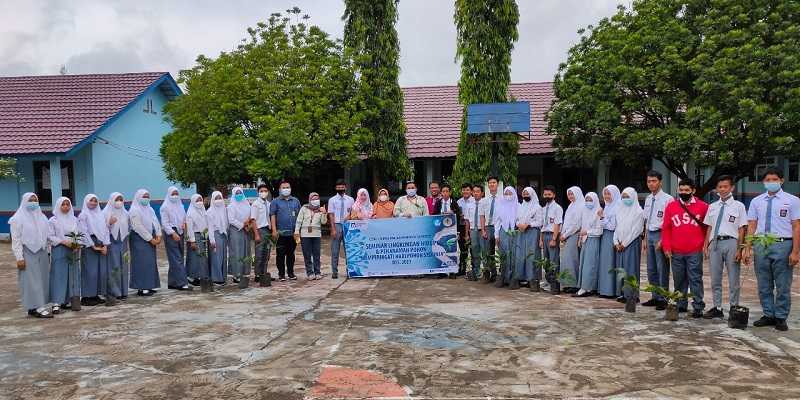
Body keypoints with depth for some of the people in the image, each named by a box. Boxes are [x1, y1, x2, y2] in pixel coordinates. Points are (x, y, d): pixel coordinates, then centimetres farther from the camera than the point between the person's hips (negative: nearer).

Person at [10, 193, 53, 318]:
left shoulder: (41, 217, 12)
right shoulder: (18, 218, -3)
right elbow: (16, 240, -7)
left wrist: (48, 254, 9)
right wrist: (19, 258, -14)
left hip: (42, 253, 6)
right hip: (27, 254, -5)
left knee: (42, 280, 5)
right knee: (31, 281, -5)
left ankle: (41, 305, 10)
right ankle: (36, 308, -4)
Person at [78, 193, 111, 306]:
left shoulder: (100, 214, 16)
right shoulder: (83, 215, -1)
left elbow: (106, 229, 11)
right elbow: (84, 232, -8)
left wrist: (105, 245, -1)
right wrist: (93, 246, -13)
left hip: (101, 246, 6)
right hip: (89, 246, -5)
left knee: (102, 271, 3)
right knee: (90, 271, -7)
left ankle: (96, 295, 12)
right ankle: (87, 297, -1)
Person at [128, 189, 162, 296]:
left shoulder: (149, 209, 16)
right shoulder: (134, 210, -8)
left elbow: (156, 222, 11)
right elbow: (139, 227, -15)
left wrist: (158, 235, -5)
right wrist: (151, 239, -16)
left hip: (151, 239, 8)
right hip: (139, 239, -8)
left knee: (150, 262, 8)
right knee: (142, 262, -8)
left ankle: (148, 286, 13)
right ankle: (141, 288, -5)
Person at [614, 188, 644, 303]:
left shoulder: (638, 211, -5)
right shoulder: (620, 210, 14)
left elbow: (636, 230, -11)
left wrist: (625, 243, -12)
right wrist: (616, 242, 3)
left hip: (632, 243, -6)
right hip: (620, 245, 6)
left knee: (631, 268, -6)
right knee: (621, 269, 6)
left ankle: (632, 295, -3)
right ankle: (624, 293, 11)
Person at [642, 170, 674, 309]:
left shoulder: (667, 199, -11)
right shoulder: (648, 199, 12)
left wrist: (663, 240, -17)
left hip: (661, 234, -8)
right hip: (650, 235, 8)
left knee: (662, 269, -1)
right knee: (651, 269, 14)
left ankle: (663, 299, 8)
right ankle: (655, 297, 24)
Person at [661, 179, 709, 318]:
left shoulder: (702, 206, 2)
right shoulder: (671, 206, 7)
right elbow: (666, 228, 7)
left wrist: (705, 244, 3)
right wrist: (666, 247, 2)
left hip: (695, 252, -3)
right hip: (676, 252, 3)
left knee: (695, 279, -2)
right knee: (679, 280, 11)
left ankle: (698, 307, 4)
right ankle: (680, 305, 21)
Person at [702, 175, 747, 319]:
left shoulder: (738, 206, 1)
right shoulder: (712, 207, 13)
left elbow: (742, 229, -2)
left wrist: (739, 249, -9)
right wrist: (706, 246, 10)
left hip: (731, 242, -4)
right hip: (715, 243, 4)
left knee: (733, 279, 3)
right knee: (715, 279, 9)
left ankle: (734, 308, 12)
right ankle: (717, 308, 18)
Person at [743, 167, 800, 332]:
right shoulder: (756, 201, 10)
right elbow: (751, 226, 8)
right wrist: (748, 248, 0)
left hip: (782, 245, -3)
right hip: (760, 245, 3)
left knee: (782, 286, 3)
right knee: (764, 285, 10)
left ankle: (781, 318, 15)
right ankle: (768, 315, 22)